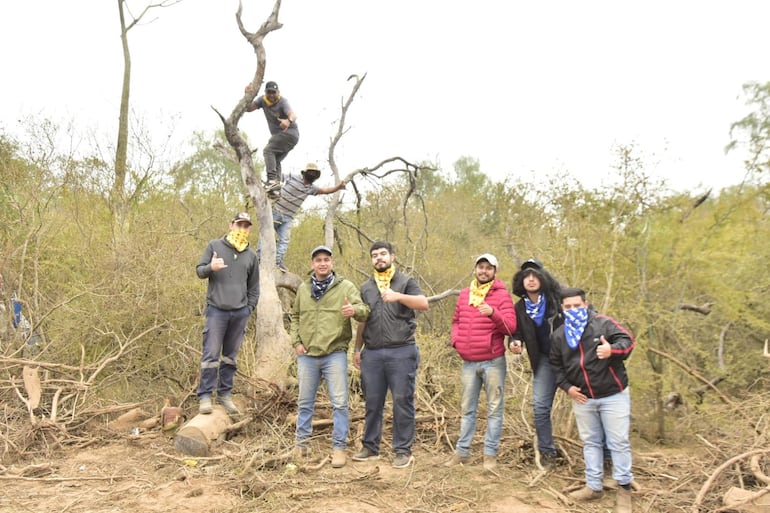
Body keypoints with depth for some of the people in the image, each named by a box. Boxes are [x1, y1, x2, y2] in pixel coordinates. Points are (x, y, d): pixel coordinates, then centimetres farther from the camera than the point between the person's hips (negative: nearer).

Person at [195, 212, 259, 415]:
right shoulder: (215, 246, 4)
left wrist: (249, 308, 9)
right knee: (211, 354, -6)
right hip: (217, 310, -3)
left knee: (231, 356, 9)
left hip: (240, 313, 3)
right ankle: (205, 396, 0)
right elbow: (199, 270, 4)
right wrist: (210, 267, -18)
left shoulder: (251, 255, 14)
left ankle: (225, 394, 18)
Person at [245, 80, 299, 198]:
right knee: (275, 161, 2)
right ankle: (276, 189, -2)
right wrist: (248, 95, -14)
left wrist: (289, 121, -60)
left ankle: (272, 180, -33)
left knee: (268, 150, -21)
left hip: (289, 133, -8)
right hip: (279, 135, 8)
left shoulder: (282, 102, -18)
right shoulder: (263, 100, 3)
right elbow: (248, 108, 2)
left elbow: (293, 115, -36)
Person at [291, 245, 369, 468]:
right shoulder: (303, 288, 9)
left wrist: (355, 310, -34)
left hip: (335, 354, -3)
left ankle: (339, 447, 10)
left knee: (339, 403, -2)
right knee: (305, 402, 14)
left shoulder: (346, 286, -3)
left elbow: (364, 311, -11)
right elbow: (295, 316, 18)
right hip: (307, 355, 4)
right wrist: (296, 341, 6)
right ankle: (301, 444, 28)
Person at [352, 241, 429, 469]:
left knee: (402, 402, 0)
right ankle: (370, 447, 21)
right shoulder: (366, 288, 18)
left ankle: (403, 451, 9)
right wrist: (357, 349, 16)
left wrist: (399, 296, -26)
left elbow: (424, 304, -12)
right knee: (372, 403, 10)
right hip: (372, 353, 4)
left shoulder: (405, 282, 4)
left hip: (402, 352, -4)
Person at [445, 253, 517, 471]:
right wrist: (456, 339, 3)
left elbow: (510, 327, -14)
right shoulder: (464, 294, 9)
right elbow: (456, 321, 20)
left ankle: (490, 453, 12)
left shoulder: (502, 295, -5)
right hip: (469, 362, 5)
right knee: (467, 409, 12)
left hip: (493, 361, -4)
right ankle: (462, 451, 21)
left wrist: (493, 313, -30)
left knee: (494, 409, 3)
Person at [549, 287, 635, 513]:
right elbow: (556, 365, 12)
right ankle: (594, 486, 25)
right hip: (582, 398, 4)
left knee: (618, 442, 2)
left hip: (613, 395, -4)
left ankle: (624, 488, 15)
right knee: (590, 442, 14)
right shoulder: (559, 335, 3)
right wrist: (566, 386, 0)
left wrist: (612, 349, -35)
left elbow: (627, 340, -15)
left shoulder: (603, 323, -9)